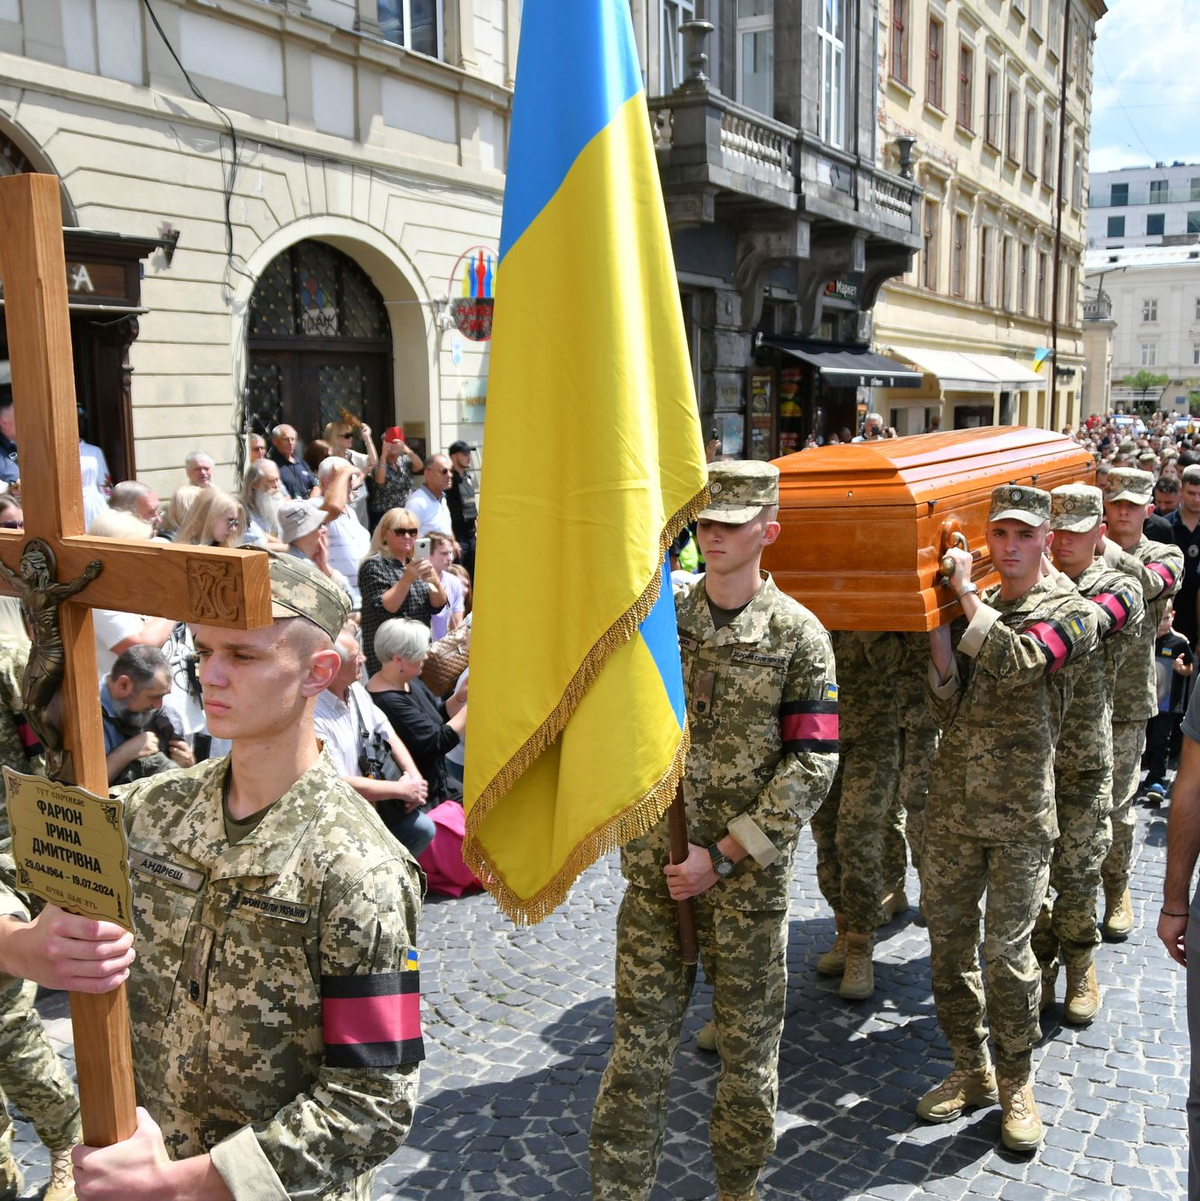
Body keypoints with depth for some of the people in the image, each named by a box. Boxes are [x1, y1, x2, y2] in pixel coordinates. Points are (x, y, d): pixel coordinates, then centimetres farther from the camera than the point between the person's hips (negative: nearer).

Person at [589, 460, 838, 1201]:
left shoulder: (798, 634, -7)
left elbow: (813, 766, -11)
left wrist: (724, 857, -14)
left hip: (749, 875, -2)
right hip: (656, 866, 2)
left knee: (749, 1043, 14)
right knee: (641, 1038, 9)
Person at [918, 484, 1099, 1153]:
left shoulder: (1072, 612, -3)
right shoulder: (974, 609, 11)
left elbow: (1017, 663, -24)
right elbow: (950, 709, 5)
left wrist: (967, 598, -17)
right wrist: (939, 638, -7)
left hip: (1020, 815, -5)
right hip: (953, 803, 5)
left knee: (1007, 951, -1)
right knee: (949, 940, 10)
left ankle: (1017, 1085, 19)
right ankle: (972, 1071, 27)